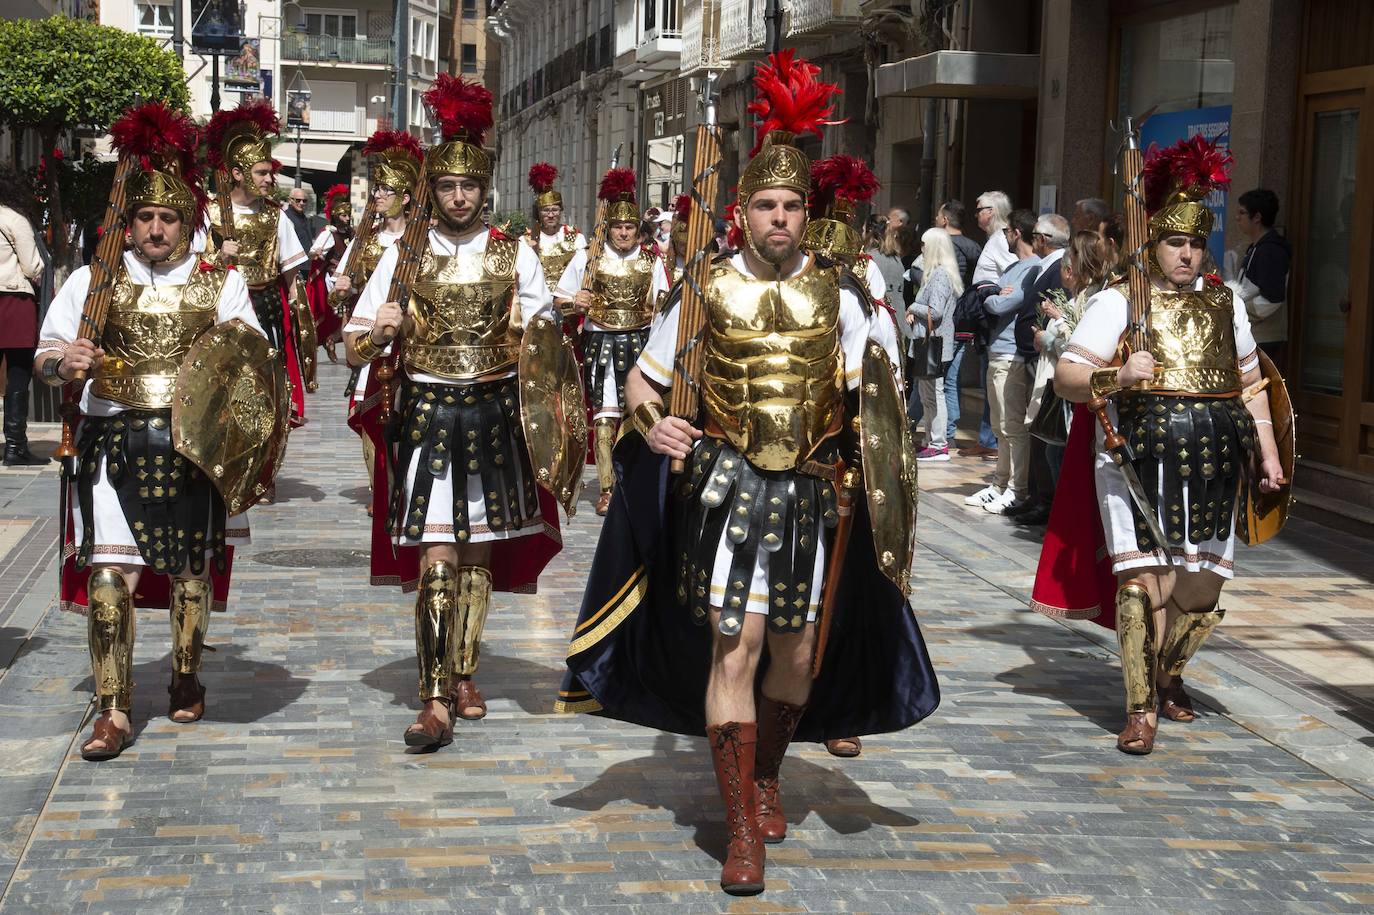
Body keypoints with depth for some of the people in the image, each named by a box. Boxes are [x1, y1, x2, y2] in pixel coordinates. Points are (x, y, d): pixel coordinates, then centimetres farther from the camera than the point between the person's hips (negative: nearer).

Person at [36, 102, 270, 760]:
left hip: (194, 442, 1)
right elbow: (46, 359, 6)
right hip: (116, 441, -1)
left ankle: (186, 677, 32)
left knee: (193, 566, 10)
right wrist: (67, 363, -17)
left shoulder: (222, 284, 7)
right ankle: (113, 711, -5)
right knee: (110, 572, -9)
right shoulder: (94, 281, 7)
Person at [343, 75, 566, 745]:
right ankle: (436, 702, -8)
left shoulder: (515, 255, 6)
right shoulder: (404, 256, 3)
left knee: (479, 552, 10)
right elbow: (355, 347, 3)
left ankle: (463, 673, 26)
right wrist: (378, 331, -18)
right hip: (426, 414, -2)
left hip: (494, 414, 2)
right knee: (436, 557, -9)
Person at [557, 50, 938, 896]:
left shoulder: (837, 293, 2)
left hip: (814, 492, 2)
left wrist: (885, 403, -21)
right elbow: (642, 379, 5)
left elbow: (873, 388, 2)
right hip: (728, 486, -2)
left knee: (797, 651, 11)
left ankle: (766, 778, 38)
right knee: (734, 646, -8)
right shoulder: (708, 291, 0)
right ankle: (742, 829, 0)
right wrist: (651, 422, -17)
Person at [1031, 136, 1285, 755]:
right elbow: (1065, 378, -6)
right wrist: (1115, 378, -24)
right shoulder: (1118, 302, 0)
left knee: (1202, 584, 8)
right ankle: (1140, 709, -2)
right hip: (1138, 456, -4)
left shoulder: (1224, 304, 14)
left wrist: (1268, 455, 14)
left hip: (1213, 463, 4)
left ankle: (1169, 675, 35)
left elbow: (1250, 384, 20)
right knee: (1146, 577, -12)